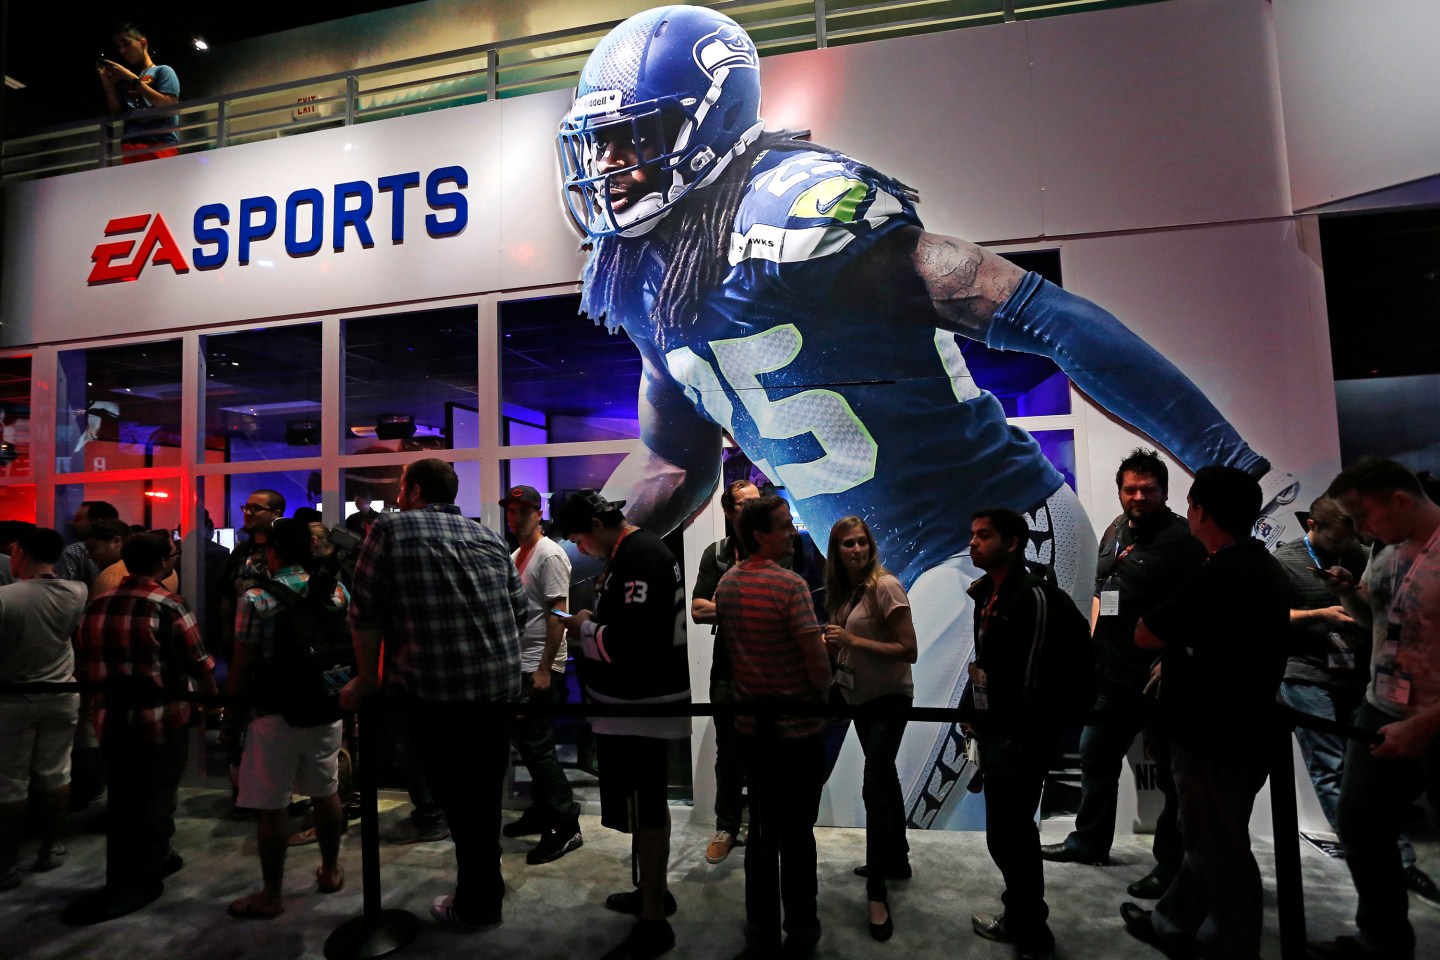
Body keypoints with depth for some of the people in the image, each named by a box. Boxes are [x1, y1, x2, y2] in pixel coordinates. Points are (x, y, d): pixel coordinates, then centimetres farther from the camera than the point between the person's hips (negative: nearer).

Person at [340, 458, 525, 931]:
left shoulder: (390, 529, -1)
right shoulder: (488, 535, 11)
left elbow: (366, 613, -3)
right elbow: (519, 607, 13)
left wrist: (367, 678, 9)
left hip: (435, 688, -5)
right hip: (500, 683, 5)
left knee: (458, 797, 9)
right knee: (485, 792, 20)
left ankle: (476, 905, 22)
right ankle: (485, 892, 37)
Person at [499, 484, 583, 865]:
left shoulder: (550, 555, -12)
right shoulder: (515, 556, 14)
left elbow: (558, 614, -17)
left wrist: (544, 669, -20)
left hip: (540, 668, -9)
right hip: (519, 665, 9)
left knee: (537, 745, -6)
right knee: (528, 743, 15)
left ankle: (566, 826, 5)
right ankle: (542, 813, 29)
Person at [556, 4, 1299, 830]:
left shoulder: (792, 212, -19)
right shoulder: (648, 283, 8)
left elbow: (1044, 317, -22)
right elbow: (671, 461, 18)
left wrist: (1241, 471, -21)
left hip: (995, 550, -8)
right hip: (873, 578, 9)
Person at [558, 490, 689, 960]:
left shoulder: (639, 557, -22)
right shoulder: (636, 549, 11)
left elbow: (633, 639, -28)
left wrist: (585, 630, -12)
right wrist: (595, 621, 6)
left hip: (640, 705, -10)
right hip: (640, 700, 10)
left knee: (643, 811, 1)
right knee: (646, 805, 21)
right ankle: (653, 892, 37)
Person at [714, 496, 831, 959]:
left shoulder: (726, 583, 1)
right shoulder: (789, 584, -20)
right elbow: (818, 662, -20)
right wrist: (824, 695, -1)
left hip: (751, 725, 6)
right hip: (797, 727, -6)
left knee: (763, 830, 17)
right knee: (797, 833, 10)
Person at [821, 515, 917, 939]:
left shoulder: (885, 586, -19)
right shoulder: (842, 590, 3)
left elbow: (909, 650, -22)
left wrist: (851, 640, -26)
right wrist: (830, 643, -8)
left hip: (888, 697, -8)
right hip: (859, 696, 8)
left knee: (875, 787, -10)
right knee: (884, 778, 20)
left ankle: (877, 892, 2)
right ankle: (897, 859, 38)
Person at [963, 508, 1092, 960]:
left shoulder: (1035, 596, -18)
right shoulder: (988, 594, 9)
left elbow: (1036, 675, -20)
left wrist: (1024, 740, -19)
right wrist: (974, 709, 15)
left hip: (1021, 737, -9)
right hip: (994, 731, 9)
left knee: (1008, 833, 0)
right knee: (1011, 830, 20)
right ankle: (1020, 919, 36)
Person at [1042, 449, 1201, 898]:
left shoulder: (1182, 538, -12)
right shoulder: (1116, 530, 11)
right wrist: (1093, 643, 13)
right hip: (1111, 674, 8)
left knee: (1173, 774, 7)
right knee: (1096, 757, 19)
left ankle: (1172, 865, 22)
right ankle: (1089, 841, 35)